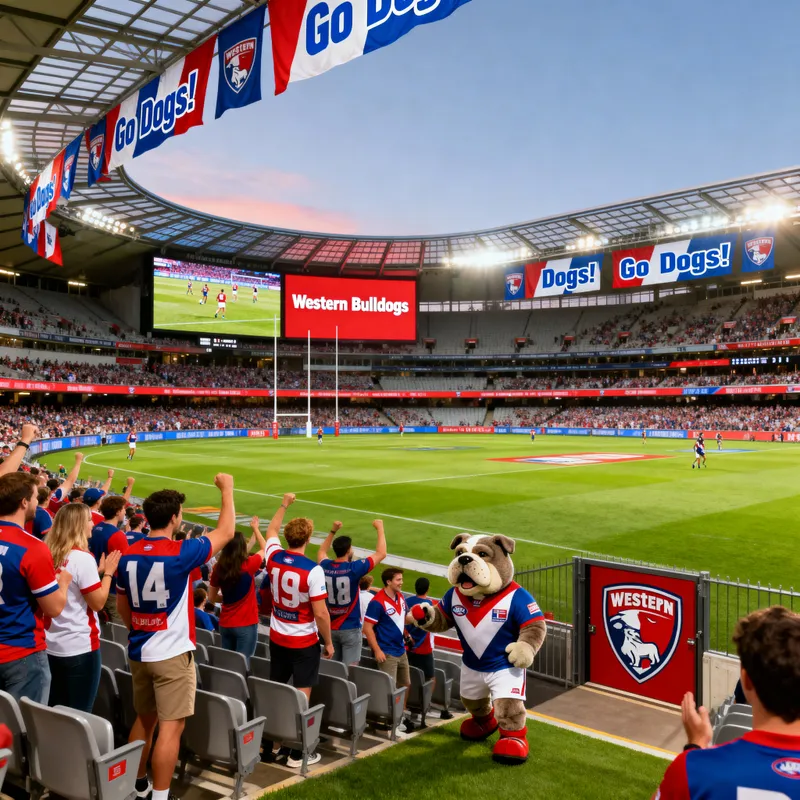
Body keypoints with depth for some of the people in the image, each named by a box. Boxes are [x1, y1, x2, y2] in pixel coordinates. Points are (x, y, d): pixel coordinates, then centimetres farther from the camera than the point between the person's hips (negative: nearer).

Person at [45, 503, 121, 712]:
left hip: (51, 645, 8)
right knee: (79, 714, 3)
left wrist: (97, 571, 13)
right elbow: (98, 602, -14)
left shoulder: (50, 555, 5)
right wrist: (108, 572, -4)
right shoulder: (83, 558, -18)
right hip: (79, 647, -8)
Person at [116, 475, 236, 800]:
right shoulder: (180, 553, -18)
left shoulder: (128, 556, 1)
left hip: (139, 652, 7)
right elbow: (226, 532, -6)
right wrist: (227, 489, 4)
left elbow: (121, 604, 13)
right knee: (171, 727, 1)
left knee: (144, 719, 22)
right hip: (172, 654, -7)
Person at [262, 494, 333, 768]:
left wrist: (284, 505, 28)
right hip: (304, 642, -5)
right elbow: (320, 613, -20)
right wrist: (329, 642, -6)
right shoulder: (313, 570, -22)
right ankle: (297, 753, 9)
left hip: (277, 637, 6)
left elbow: (271, 531, 18)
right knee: (301, 695, 3)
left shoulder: (273, 557, -6)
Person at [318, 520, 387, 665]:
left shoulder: (325, 567, -4)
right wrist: (380, 528, 2)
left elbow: (321, 552, 22)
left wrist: (333, 531, 25)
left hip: (331, 628, 5)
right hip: (350, 628, -5)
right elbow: (381, 553, -8)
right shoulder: (354, 568, -18)